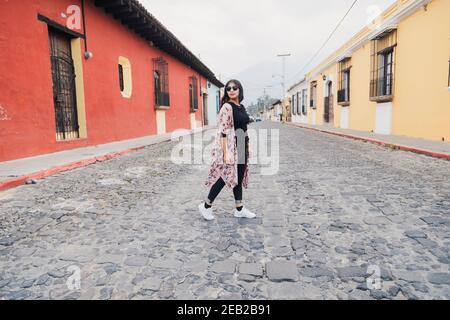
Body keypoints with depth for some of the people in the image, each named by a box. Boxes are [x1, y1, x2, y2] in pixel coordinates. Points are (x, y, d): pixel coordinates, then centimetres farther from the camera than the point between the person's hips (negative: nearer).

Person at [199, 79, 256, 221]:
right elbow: (224, 131, -18)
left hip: (241, 146, 8)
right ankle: (206, 206, 11)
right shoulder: (227, 107, -12)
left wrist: (247, 148, 18)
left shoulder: (241, 107, 12)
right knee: (226, 176, -5)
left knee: (239, 177, 11)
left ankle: (239, 209, 21)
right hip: (230, 146, -8)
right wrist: (226, 152, -23)